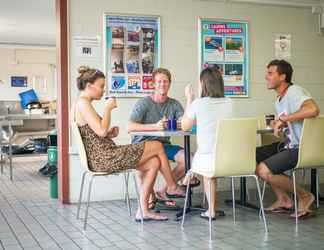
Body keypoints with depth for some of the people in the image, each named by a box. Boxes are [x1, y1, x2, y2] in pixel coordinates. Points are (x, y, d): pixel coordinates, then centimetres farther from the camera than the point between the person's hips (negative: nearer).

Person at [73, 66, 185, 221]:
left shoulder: (84, 104, 19)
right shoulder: (83, 103, -12)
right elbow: (101, 131, -22)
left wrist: (110, 133, 6)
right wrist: (108, 108, -11)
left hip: (102, 158, 10)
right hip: (103, 158, -10)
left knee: (154, 163, 3)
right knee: (157, 146, -5)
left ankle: (143, 210, 4)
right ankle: (172, 187, 16)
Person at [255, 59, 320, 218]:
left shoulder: (294, 92, -17)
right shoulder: (279, 99, 14)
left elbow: (313, 110, -36)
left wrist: (282, 119, -27)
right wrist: (277, 124, 2)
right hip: (289, 145, 10)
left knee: (263, 170, -20)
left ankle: (304, 195, 0)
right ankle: (282, 199, 13)